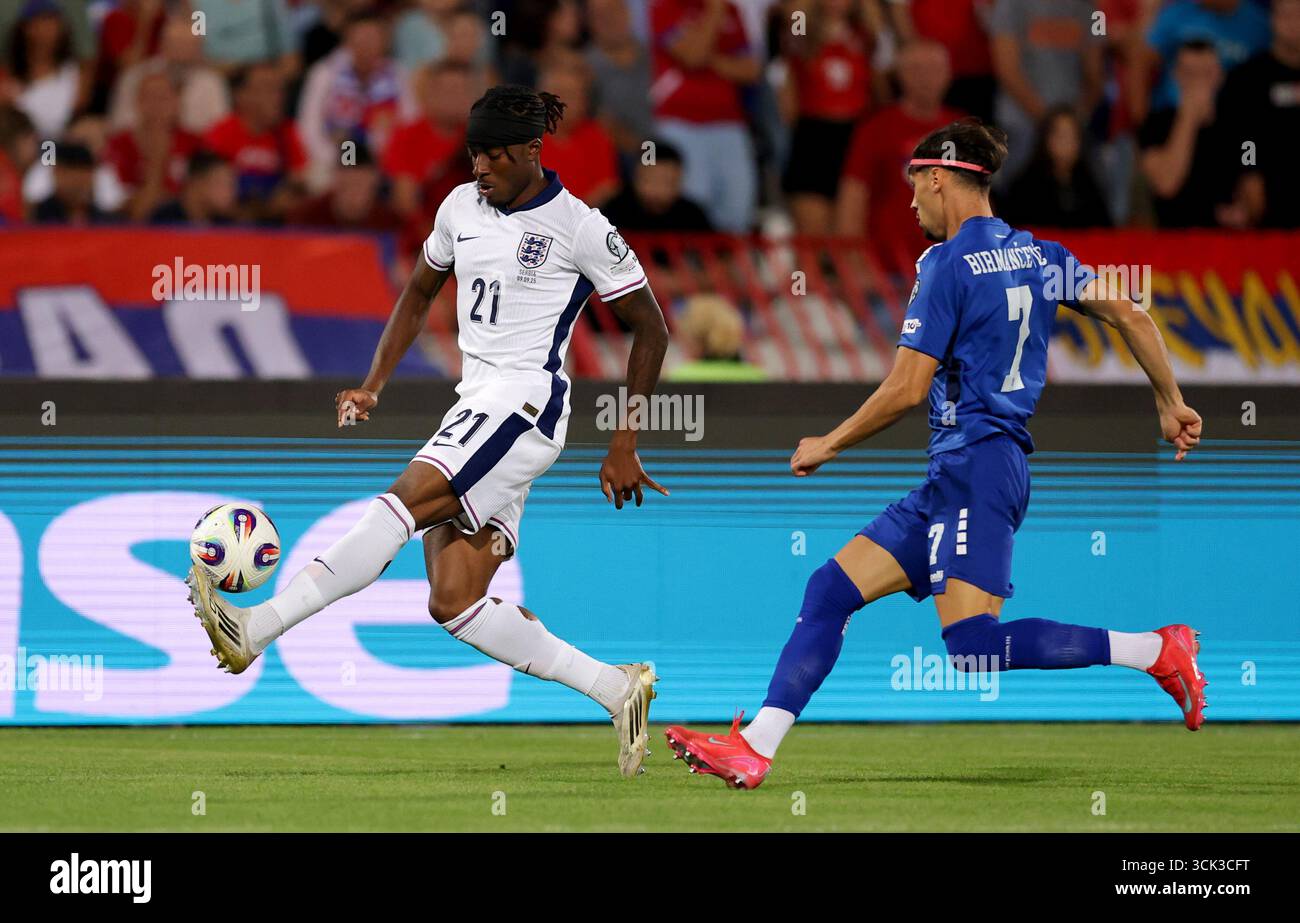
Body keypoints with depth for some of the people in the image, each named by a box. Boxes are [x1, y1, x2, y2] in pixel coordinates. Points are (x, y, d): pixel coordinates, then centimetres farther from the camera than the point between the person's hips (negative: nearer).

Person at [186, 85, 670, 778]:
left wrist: (624, 447, -2)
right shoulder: (462, 207, 13)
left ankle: (256, 629, -37)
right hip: (475, 407, 8)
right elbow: (418, 296, 28)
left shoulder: (579, 227, -5)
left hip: (527, 401, -8)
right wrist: (373, 385, 15)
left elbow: (651, 332, 1)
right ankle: (618, 689, 2)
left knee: (404, 502, -27)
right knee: (453, 604, -5)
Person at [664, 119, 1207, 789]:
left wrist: (827, 446, 3)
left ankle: (1157, 651, -16)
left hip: (976, 463, -10)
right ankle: (755, 747, -1)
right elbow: (1132, 317, 11)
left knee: (974, 648, -18)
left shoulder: (948, 265, -8)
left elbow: (907, 389, -10)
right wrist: (1171, 405, 18)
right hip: (951, 480, 10)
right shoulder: (1040, 255, 15)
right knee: (831, 590, 6)